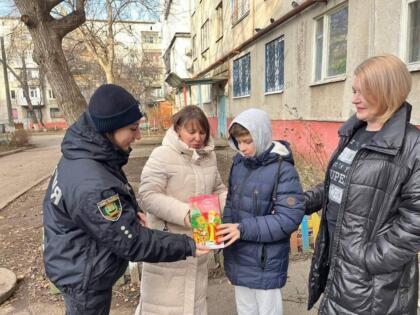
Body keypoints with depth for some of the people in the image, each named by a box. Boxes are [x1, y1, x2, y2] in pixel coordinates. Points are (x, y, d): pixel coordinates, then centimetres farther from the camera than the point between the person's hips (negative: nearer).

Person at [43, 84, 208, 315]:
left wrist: (131, 210, -9)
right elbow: (131, 241, -29)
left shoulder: (81, 156, -7)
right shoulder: (91, 185, -37)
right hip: (84, 277, -9)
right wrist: (187, 246, -22)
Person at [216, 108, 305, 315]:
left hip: (267, 263, -5)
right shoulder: (238, 162, 1)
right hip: (238, 258, 6)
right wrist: (224, 230, -5)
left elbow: (289, 217, -22)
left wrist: (244, 229, -26)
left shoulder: (283, 169, -18)